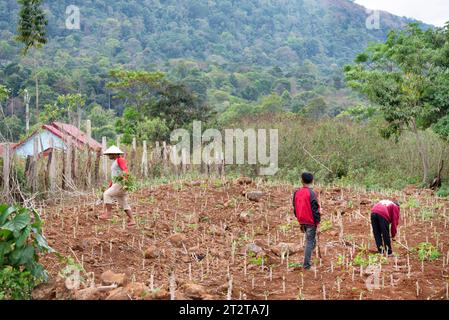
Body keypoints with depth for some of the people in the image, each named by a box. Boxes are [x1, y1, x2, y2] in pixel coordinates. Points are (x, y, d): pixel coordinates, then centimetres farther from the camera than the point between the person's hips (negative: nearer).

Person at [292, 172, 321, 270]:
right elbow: (315, 210, -16)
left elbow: (295, 208, 11)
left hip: (302, 221, 6)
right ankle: (306, 264, 1)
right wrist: (317, 223, -10)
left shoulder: (297, 193, 4)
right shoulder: (311, 193, -15)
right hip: (311, 222, -6)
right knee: (310, 242, 1)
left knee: (311, 240, 21)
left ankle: (307, 262, 24)